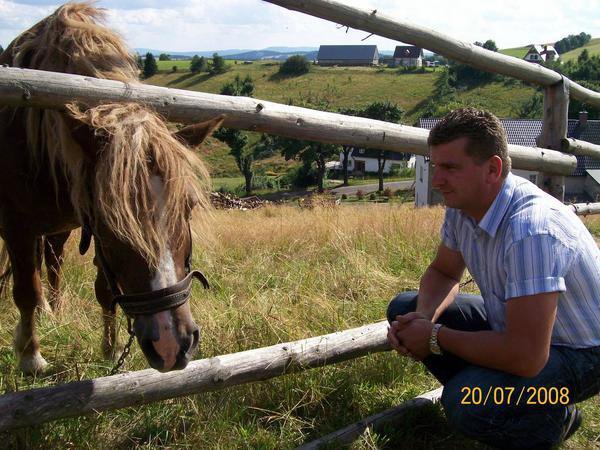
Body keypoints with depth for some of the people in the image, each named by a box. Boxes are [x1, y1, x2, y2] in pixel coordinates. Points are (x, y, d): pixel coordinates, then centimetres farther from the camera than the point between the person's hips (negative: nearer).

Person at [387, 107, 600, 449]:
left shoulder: (530, 229, -35)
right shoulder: (463, 204, -8)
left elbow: (525, 356, -37)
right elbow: (444, 273, 9)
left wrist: (435, 338, -23)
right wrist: (424, 318, -14)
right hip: (510, 322, 8)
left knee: (466, 402, -33)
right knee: (405, 308, 0)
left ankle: (556, 419, -1)